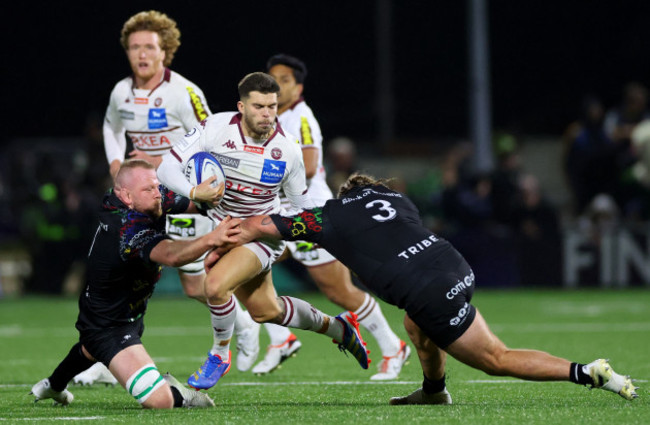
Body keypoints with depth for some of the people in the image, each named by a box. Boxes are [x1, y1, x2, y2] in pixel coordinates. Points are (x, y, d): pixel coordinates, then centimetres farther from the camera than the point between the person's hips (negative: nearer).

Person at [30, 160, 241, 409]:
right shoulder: (130, 229, -38)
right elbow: (170, 255, -58)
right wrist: (211, 239, -72)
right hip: (109, 328, -11)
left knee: (92, 349, 46)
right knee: (159, 400, -29)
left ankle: (52, 386, 70)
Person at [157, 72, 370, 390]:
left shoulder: (287, 148, -14)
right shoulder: (215, 128, -17)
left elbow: (300, 202, 2)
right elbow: (167, 167, -18)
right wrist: (194, 192, -36)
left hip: (264, 233, -3)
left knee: (216, 284, -28)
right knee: (265, 311, 13)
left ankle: (220, 355, -1)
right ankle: (337, 327, 38)